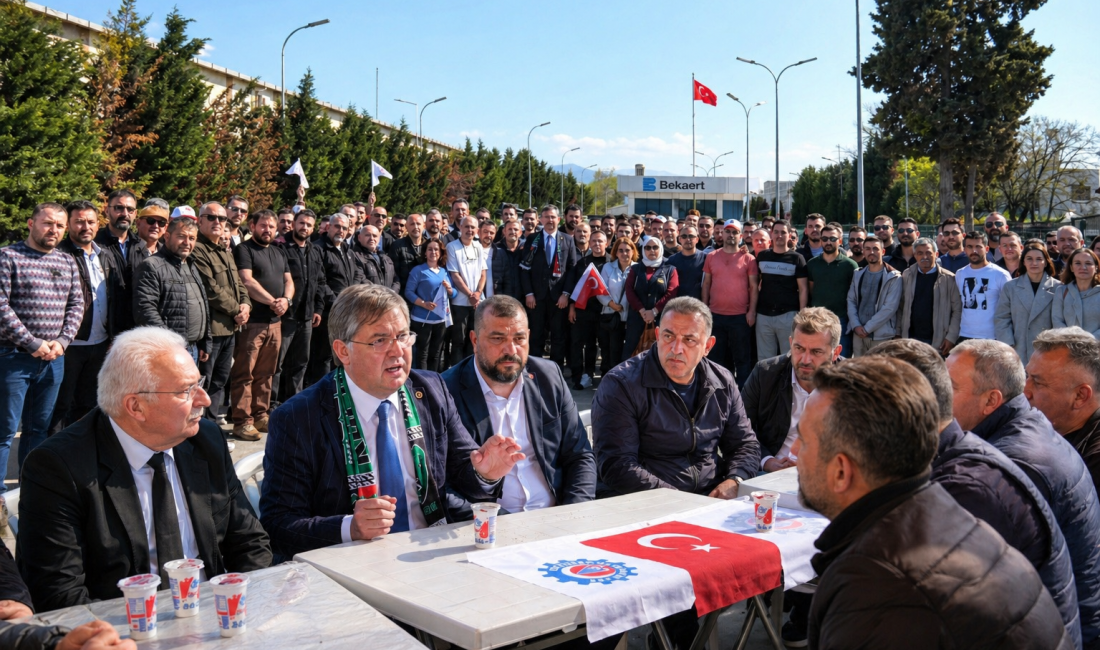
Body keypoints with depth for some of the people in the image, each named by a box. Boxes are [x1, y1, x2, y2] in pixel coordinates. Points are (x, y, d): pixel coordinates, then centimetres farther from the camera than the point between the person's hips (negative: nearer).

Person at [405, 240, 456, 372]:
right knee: (422, 354, -1)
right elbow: (408, 292, -10)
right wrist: (424, 303, -23)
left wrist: (449, 288, -10)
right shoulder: (418, 270, -4)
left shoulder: (445, 272, 11)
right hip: (422, 319, -5)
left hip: (441, 319, 5)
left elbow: (454, 295, 12)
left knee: (436, 354, 13)